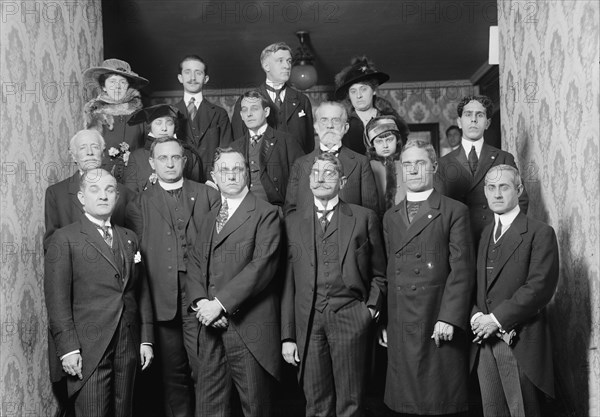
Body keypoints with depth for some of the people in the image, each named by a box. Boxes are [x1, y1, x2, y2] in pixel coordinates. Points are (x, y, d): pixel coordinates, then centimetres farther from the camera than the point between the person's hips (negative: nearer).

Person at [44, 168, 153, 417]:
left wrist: (146, 339, 8)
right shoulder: (65, 239, -2)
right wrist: (68, 348, -12)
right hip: (88, 350, -5)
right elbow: (57, 300, -7)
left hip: (128, 349, 5)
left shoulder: (130, 239, 14)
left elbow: (142, 292, 13)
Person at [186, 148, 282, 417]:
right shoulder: (209, 218, 18)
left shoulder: (265, 214, -4)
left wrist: (220, 303, -17)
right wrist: (200, 302, -7)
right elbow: (195, 263, 12)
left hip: (249, 326, -5)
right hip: (211, 324, 6)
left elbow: (263, 264, -14)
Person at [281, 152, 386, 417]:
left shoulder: (364, 218, 7)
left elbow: (378, 273, 13)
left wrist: (371, 308, -2)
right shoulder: (293, 222, 10)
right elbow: (288, 282, 8)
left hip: (350, 318, -1)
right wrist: (287, 336, 5)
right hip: (308, 322, 1)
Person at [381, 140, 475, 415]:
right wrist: (384, 322, 6)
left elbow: (462, 269, -6)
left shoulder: (455, 212, 1)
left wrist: (449, 318, -14)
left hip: (441, 324, -4)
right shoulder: (390, 217, 15)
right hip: (400, 328, 4)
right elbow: (389, 272, 13)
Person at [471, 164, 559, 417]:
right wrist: (476, 316, -7)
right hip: (484, 341, 5)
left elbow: (540, 287, -14)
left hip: (520, 342, -5)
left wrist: (497, 319, -16)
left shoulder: (540, 233, -4)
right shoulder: (483, 234, 15)